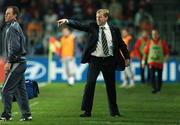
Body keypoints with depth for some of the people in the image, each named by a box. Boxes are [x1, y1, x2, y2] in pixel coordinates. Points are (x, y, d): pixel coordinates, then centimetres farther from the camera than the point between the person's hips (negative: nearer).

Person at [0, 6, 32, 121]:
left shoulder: (13, 28, -12)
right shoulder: (15, 27, 19)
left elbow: (15, 47, -21)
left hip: (16, 63, -10)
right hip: (21, 62, 10)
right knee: (20, 90, 10)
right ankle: (26, 115, 11)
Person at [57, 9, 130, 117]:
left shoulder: (114, 30, 3)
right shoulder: (92, 27, 1)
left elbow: (121, 44, 9)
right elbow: (79, 25, -10)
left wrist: (127, 57, 8)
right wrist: (66, 21, -24)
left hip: (109, 60, 1)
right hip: (95, 60, -1)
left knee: (111, 86, 9)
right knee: (90, 84, -12)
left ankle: (114, 111, 23)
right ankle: (87, 111, -8)